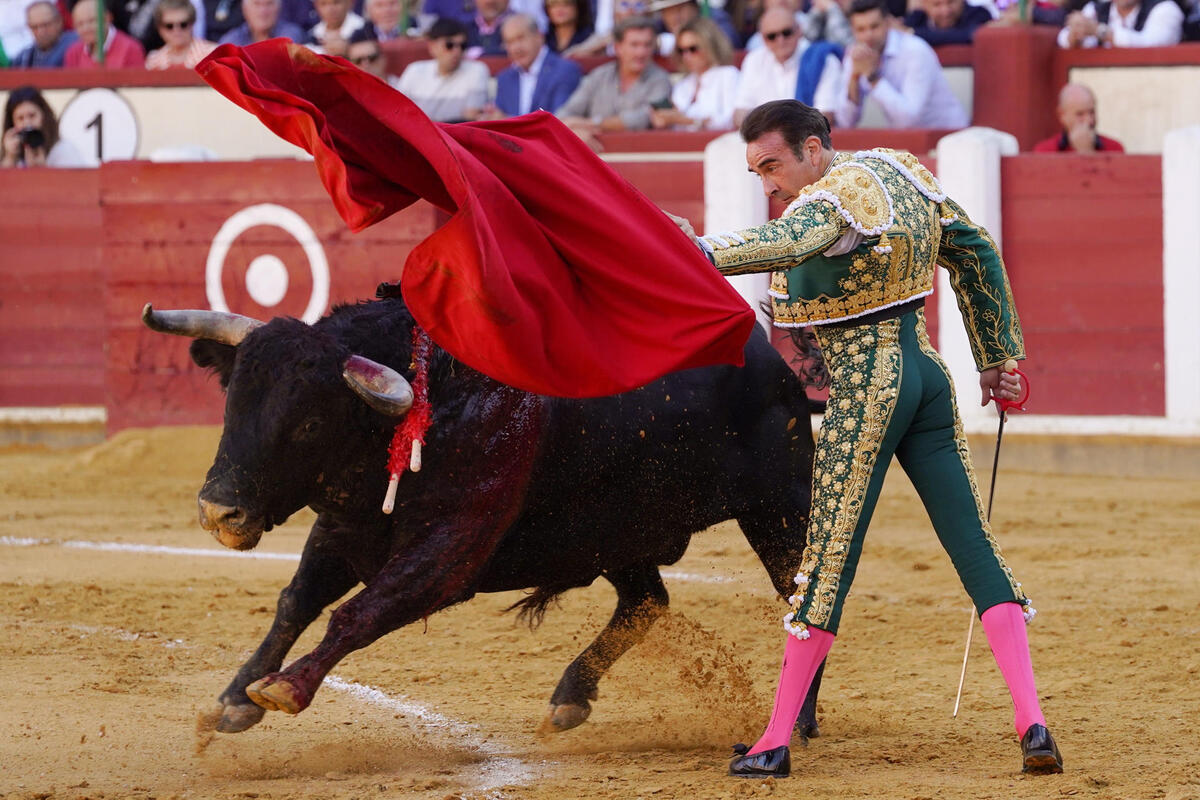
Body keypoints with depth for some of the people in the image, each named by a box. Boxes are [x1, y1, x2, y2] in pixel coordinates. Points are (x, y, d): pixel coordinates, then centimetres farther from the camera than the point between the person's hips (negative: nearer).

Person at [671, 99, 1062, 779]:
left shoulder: (831, 200, -16)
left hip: (865, 390, -8)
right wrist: (999, 359, 26)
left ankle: (776, 743, 4)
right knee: (975, 548, 5)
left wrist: (704, 255, -51)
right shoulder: (904, 173, 11)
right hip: (927, 370, 8)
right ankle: (1032, 723, -4)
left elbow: (789, 245, -39)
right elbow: (977, 253, 20)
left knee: (829, 558, -3)